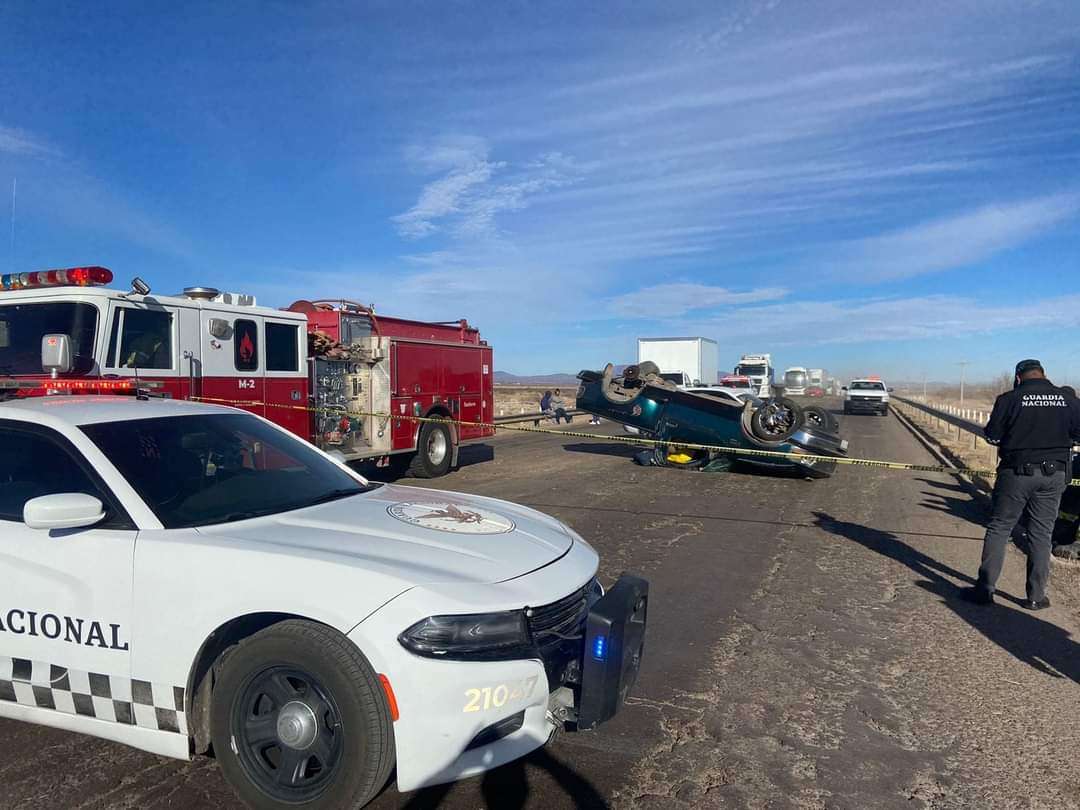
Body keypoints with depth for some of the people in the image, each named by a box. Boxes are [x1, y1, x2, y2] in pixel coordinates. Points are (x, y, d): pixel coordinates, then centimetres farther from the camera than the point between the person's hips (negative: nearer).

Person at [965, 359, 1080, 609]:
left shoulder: (1010, 399, -8)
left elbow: (992, 435, -6)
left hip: (1017, 472, -3)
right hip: (1054, 474, 3)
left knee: (999, 528, 6)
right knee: (1041, 534, 10)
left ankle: (985, 589, 6)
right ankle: (1036, 596, 15)